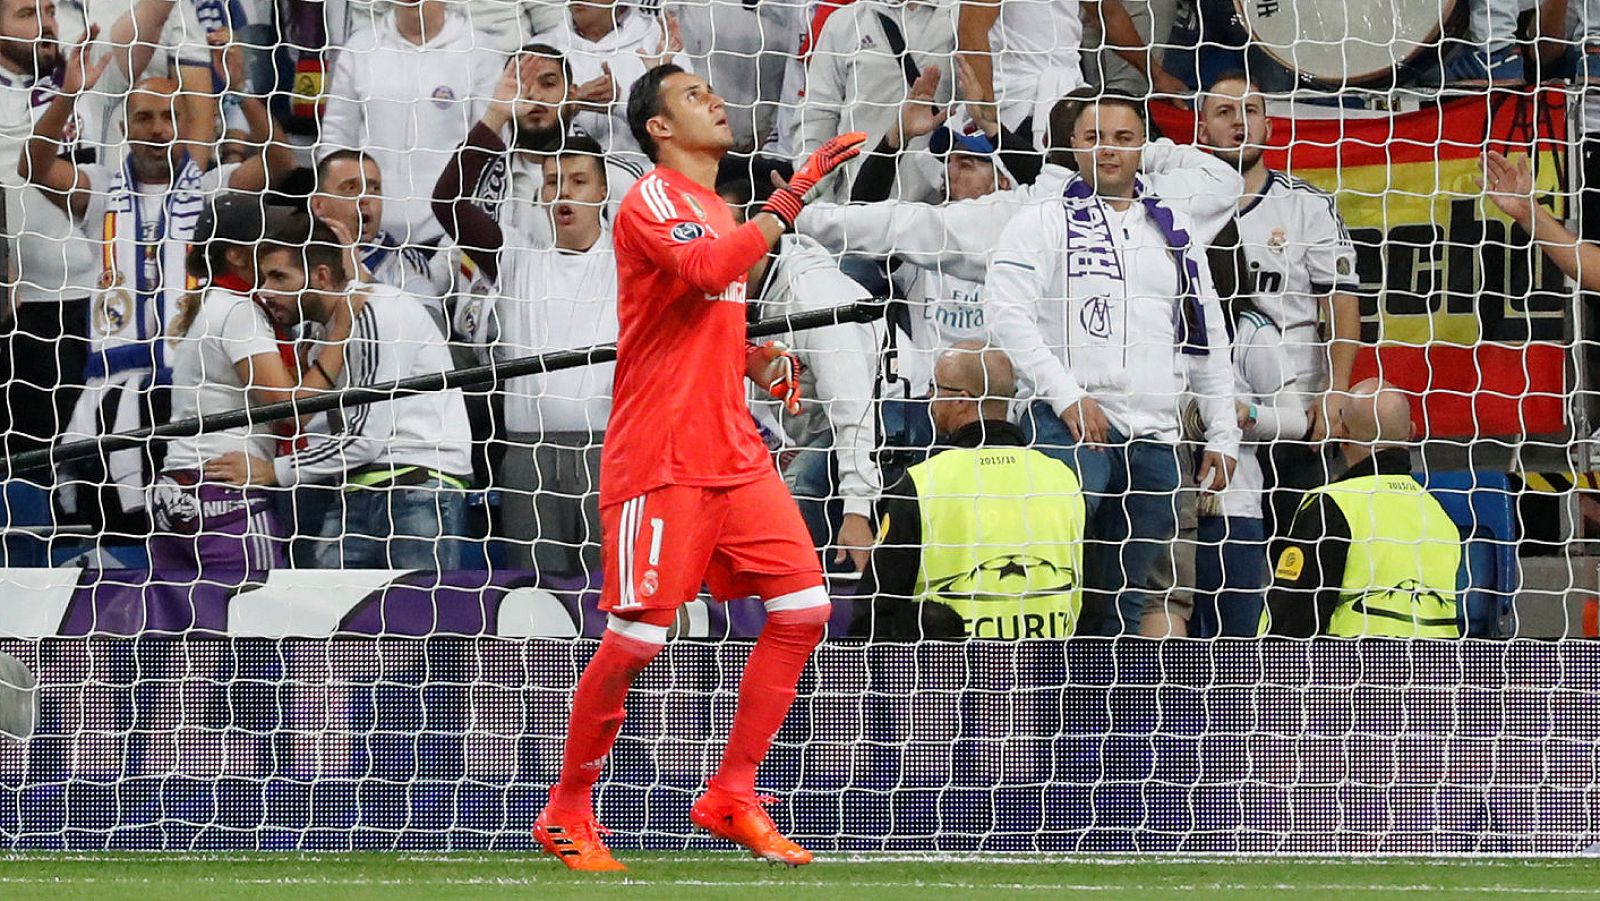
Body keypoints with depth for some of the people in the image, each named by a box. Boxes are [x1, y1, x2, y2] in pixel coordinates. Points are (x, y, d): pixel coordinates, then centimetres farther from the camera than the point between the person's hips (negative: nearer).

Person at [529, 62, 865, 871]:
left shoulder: (719, 211, 20)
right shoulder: (653, 200, -8)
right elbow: (705, 270, -29)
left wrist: (758, 361, 11)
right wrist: (790, 200, -26)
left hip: (732, 453, 8)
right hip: (660, 461, -8)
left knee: (803, 607, -1)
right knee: (636, 638, -7)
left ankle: (731, 797, 8)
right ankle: (566, 812, 9)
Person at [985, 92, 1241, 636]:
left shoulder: (1174, 231, 20)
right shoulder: (1043, 223, 5)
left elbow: (1210, 338, 23)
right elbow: (1008, 315, -8)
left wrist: (1222, 437, 16)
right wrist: (1069, 398, -17)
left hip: (1154, 438, 5)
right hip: (1070, 427, -5)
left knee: (1126, 601, 5)